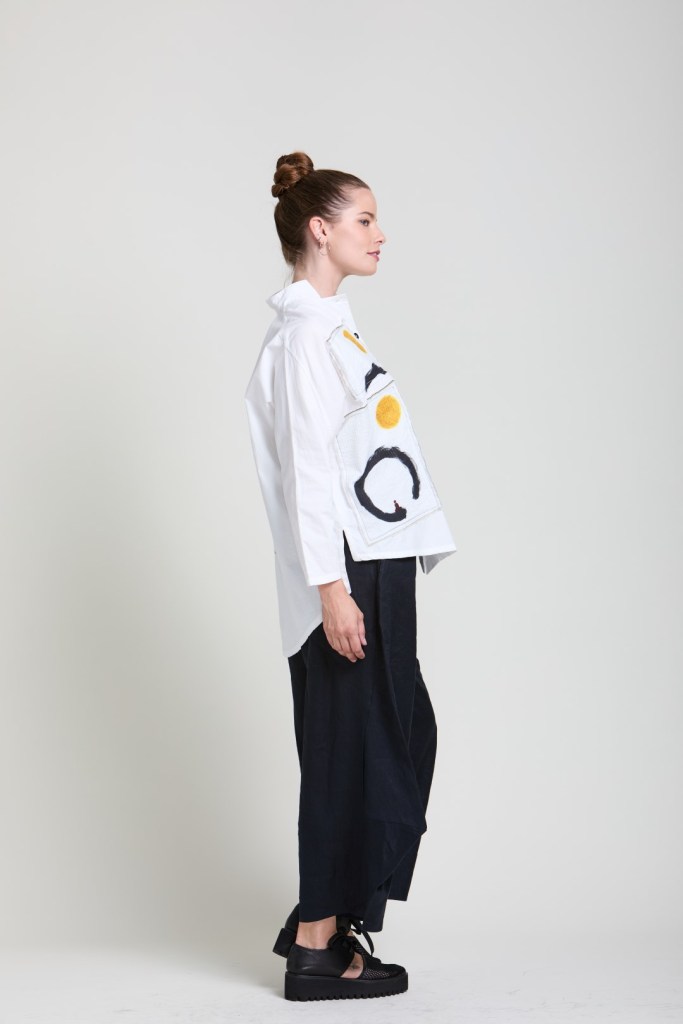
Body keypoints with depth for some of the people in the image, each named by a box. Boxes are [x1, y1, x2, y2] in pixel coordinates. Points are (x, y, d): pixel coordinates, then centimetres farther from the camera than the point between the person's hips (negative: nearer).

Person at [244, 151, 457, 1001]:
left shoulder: (329, 325, 18)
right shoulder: (305, 332, -12)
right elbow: (307, 467, -19)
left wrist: (371, 581, 20)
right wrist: (332, 588, -23)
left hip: (378, 565, 10)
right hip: (348, 575, -10)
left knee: (400, 740, 13)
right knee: (352, 751, -2)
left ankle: (322, 921, 24)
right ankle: (318, 948, 9)